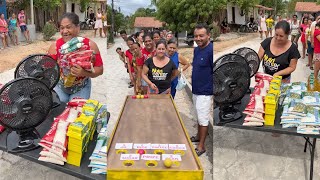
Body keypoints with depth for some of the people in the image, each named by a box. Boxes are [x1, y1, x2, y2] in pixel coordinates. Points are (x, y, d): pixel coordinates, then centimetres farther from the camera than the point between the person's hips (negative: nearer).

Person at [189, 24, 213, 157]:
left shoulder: (211, 50, -19)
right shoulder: (196, 49, 8)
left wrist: (214, 90, -19)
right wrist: (192, 81, 15)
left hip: (205, 92, -8)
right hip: (195, 90, 8)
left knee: (203, 118, -1)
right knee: (198, 116, 22)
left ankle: (201, 146, 9)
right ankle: (198, 136, 39)